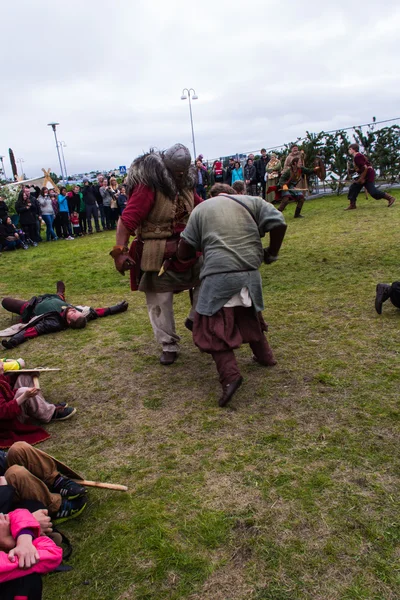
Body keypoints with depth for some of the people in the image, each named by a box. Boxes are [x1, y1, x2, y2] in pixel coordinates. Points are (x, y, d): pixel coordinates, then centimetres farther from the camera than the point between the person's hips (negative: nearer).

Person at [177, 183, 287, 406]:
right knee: (249, 316, 27)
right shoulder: (251, 201, 16)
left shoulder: (200, 209, 15)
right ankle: (265, 356, 40)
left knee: (214, 327, 3)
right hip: (251, 272, 4)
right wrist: (271, 253, 15)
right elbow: (279, 223, 2)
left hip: (219, 274, -3)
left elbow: (184, 252, 11)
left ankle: (230, 375, -13)